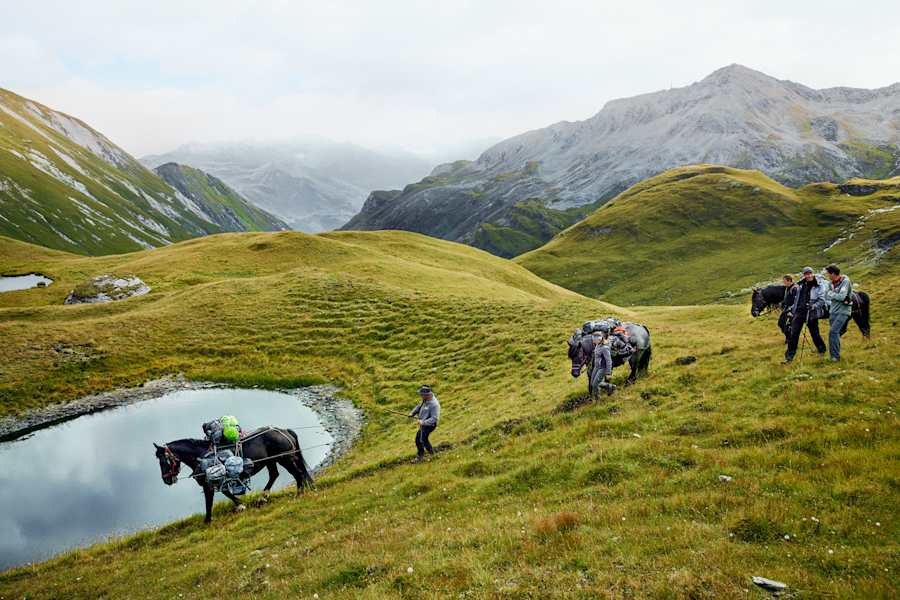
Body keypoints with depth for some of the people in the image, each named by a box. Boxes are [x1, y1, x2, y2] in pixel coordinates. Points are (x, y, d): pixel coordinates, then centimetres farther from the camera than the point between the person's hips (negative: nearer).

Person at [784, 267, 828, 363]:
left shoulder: (819, 285, -9)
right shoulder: (801, 284, 7)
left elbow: (822, 300, -13)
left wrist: (814, 306, -26)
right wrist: (793, 307, 19)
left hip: (811, 313, -4)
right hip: (799, 312, 4)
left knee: (815, 333, 9)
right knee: (793, 334, -3)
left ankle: (822, 349, 38)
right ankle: (789, 356, 1)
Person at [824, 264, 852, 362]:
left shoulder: (845, 281, -13)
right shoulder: (831, 283, 9)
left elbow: (841, 296, -20)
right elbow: (826, 295, 5)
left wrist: (831, 294, -6)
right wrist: (836, 296, -11)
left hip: (843, 311, -7)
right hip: (833, 311, 7)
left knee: (833, 332, -18)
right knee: (835, 333, 12)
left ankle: (835, 356, -13)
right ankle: (835, 355, 22)